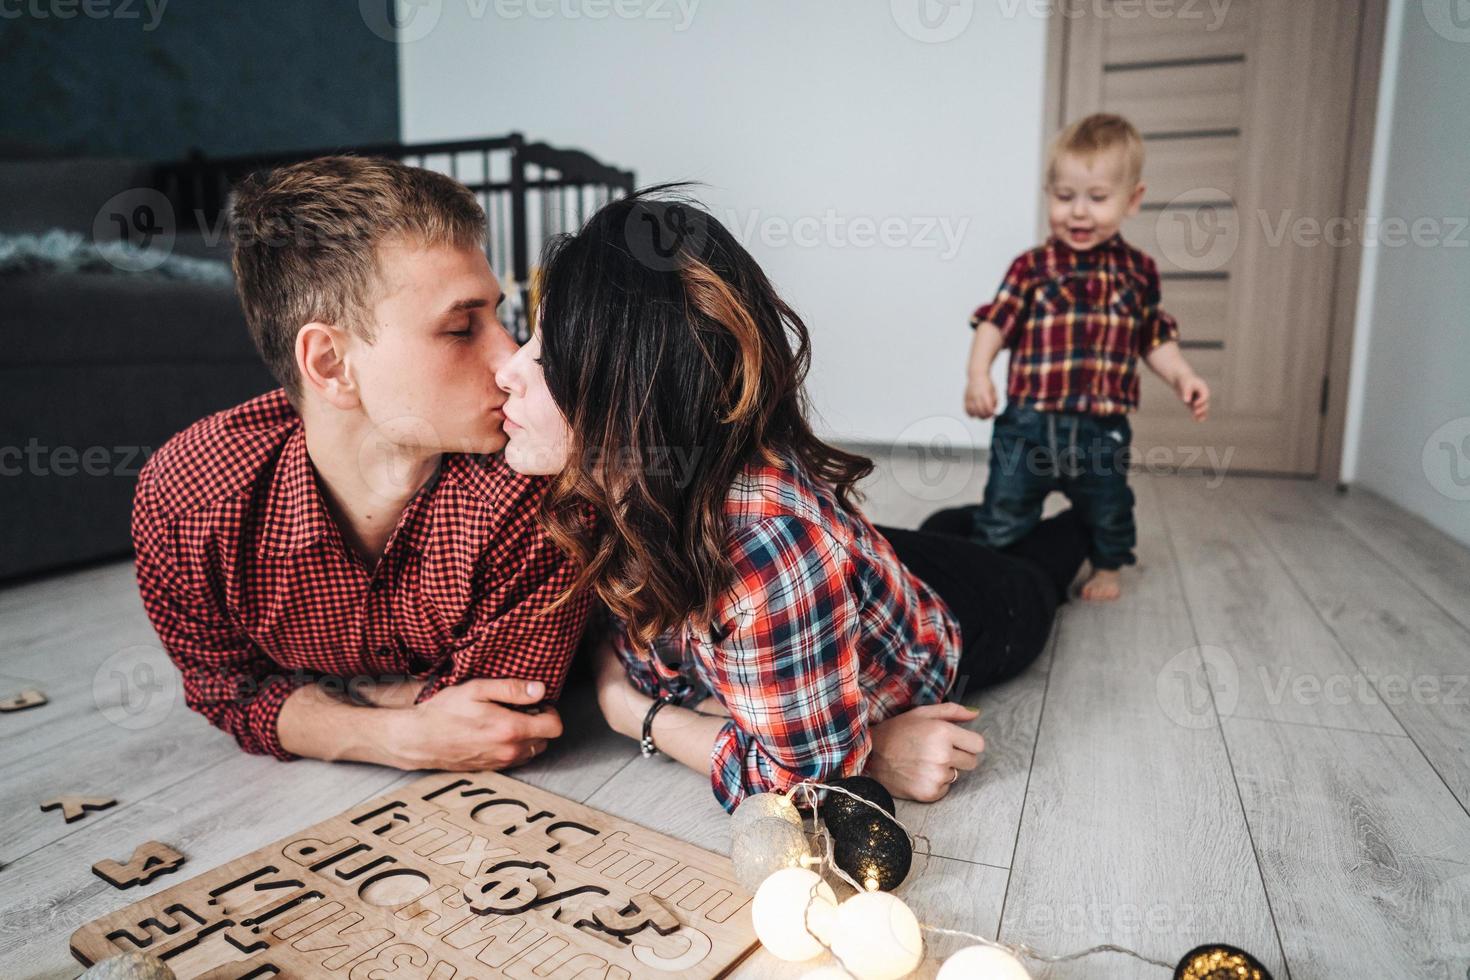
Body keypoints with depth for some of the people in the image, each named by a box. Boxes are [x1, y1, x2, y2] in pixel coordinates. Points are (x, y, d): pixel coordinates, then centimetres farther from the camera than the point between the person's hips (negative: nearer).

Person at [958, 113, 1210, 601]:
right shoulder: (1032, 267, -4)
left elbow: (1155, 339, 10)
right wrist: (978, 374, -22)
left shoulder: (1138, 271, 3)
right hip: (1029, 421, -2)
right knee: (1004, 512, 5)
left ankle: (1108, 567, 46)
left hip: (1102, 429, 3)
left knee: (1108, 509, 21)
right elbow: (995, 321, -8)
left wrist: (1183, 378, -3)